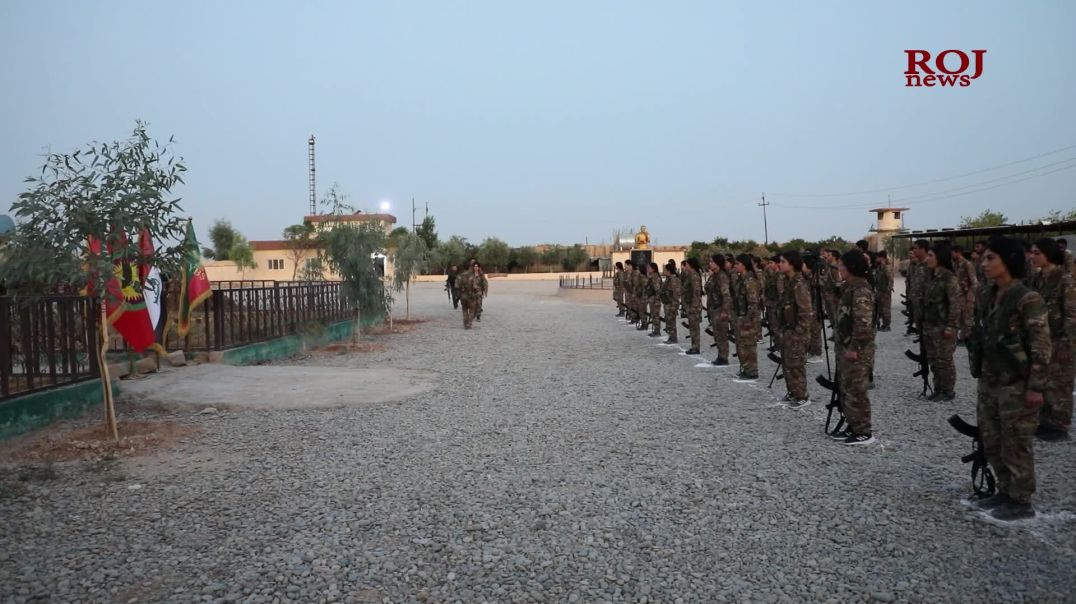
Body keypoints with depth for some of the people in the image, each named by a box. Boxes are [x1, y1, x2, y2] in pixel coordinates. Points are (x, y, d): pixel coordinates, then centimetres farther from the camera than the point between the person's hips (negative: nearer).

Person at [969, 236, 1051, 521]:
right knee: (992, 442, 15)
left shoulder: (1027, 299, -16)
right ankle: (1005, 491, 30)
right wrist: (978, 373, 17)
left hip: (1016, 384, -7)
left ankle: (1021, 501, 16)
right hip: (989, 382, 7)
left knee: (1015, 444, 3)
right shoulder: (984, 296, 6)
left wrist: (1036, 387, -17)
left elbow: (1041, 346, -16)